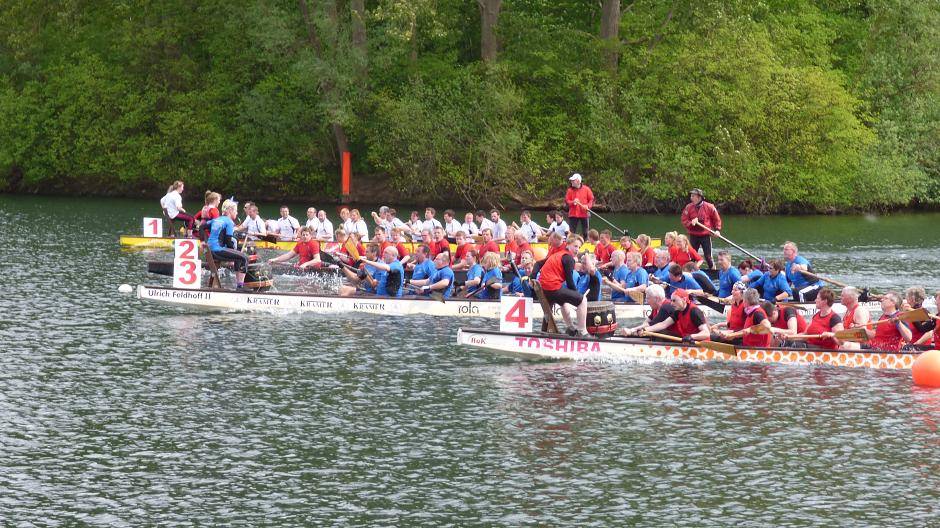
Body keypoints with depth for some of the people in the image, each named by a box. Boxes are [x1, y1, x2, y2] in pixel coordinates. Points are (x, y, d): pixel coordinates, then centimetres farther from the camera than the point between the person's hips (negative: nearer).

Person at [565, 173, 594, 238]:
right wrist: (572, 202, -16)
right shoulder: (570, 190, 6)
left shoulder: (586, 189, 2)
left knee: (585, 232, 3)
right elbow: (566, 201, 4)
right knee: (572, 232, 1)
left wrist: (588, 206, -13)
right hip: (573, 215, 1)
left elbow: (591, 199, 4)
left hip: (584, 214, -1)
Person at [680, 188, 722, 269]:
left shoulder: (709, 207, -7)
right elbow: (684, 220, -1)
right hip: (693, 236, 2)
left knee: (708, 256, 0)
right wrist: (691, 223, -21)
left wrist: (717, 230, -5)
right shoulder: (689, 207, -2)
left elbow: (717, 219, 4)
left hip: (706, 235, -2)